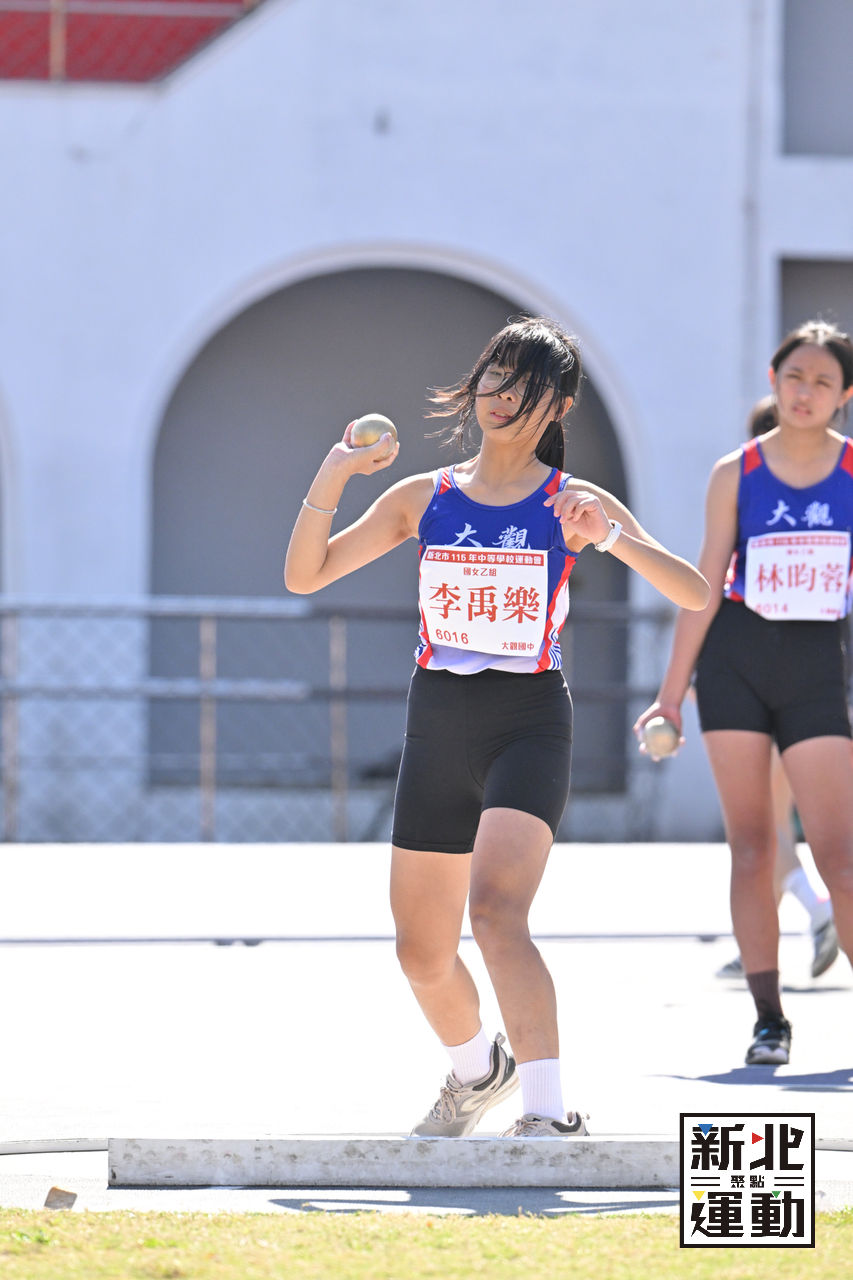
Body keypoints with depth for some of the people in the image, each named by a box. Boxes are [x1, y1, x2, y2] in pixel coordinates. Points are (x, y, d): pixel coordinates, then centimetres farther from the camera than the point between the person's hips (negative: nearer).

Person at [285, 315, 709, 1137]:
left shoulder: (573, 505, -1)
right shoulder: (424, 499, 8)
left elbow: (694, 593, -8)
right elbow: (305, 575, 6)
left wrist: (615, 540, -24)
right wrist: (331, 480, -8)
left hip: (529, 726, -4)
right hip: (437, 727, 4)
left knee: (496, 912, -27)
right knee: (422, 952, 12)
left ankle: (548, 1115, -30)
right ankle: (477, 1070, 42)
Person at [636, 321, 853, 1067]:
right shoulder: (736, 473, 0)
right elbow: (706, 585, 2)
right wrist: (672, 692, 1)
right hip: (736, 660, 1)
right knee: (750, 846, 1)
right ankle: (769, 1019, 6)